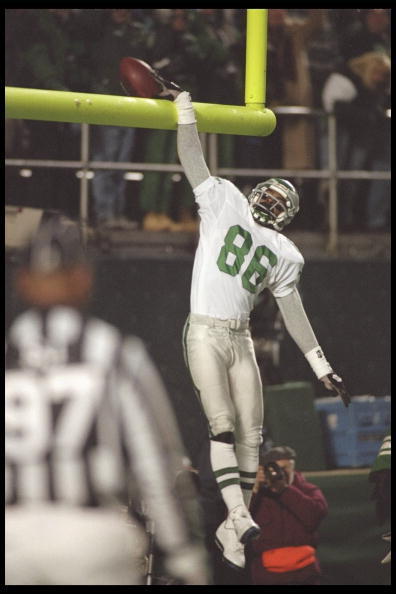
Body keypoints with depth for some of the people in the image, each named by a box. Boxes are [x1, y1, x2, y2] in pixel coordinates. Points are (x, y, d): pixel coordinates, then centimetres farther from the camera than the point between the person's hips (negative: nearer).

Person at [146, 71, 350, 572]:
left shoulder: (284, 254, 15)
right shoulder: (225, 203, 6)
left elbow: (294, 316, 17)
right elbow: (193, 160, 1)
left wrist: (323, 369, 14)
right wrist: (183, 104, -4)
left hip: (241, 340, 5)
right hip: (204, 335, -5)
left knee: (250, 434, 0)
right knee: (223, 426, -15)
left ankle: (233, 527, 6)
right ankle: (238, 515, -25)